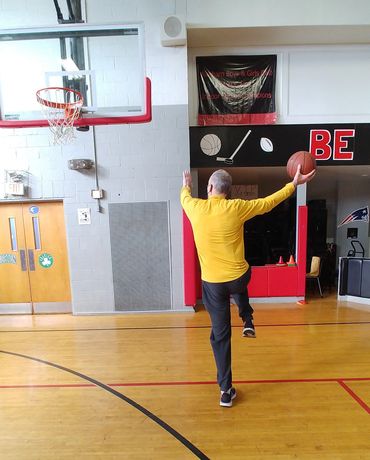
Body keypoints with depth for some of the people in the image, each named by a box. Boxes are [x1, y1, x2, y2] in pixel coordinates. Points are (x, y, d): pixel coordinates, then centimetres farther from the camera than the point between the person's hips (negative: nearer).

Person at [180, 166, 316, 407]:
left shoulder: (196, 208, -6)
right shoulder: (236, 207, -10)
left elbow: (184, 197, 19)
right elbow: (268, 203, 3)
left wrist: (186, 185, 42)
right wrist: (294, 184, 17)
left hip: (212, 283, 0)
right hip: (238, 277, 0)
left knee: (220, 336, 13)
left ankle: (226, 390, 24)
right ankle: (248, 321, 33)